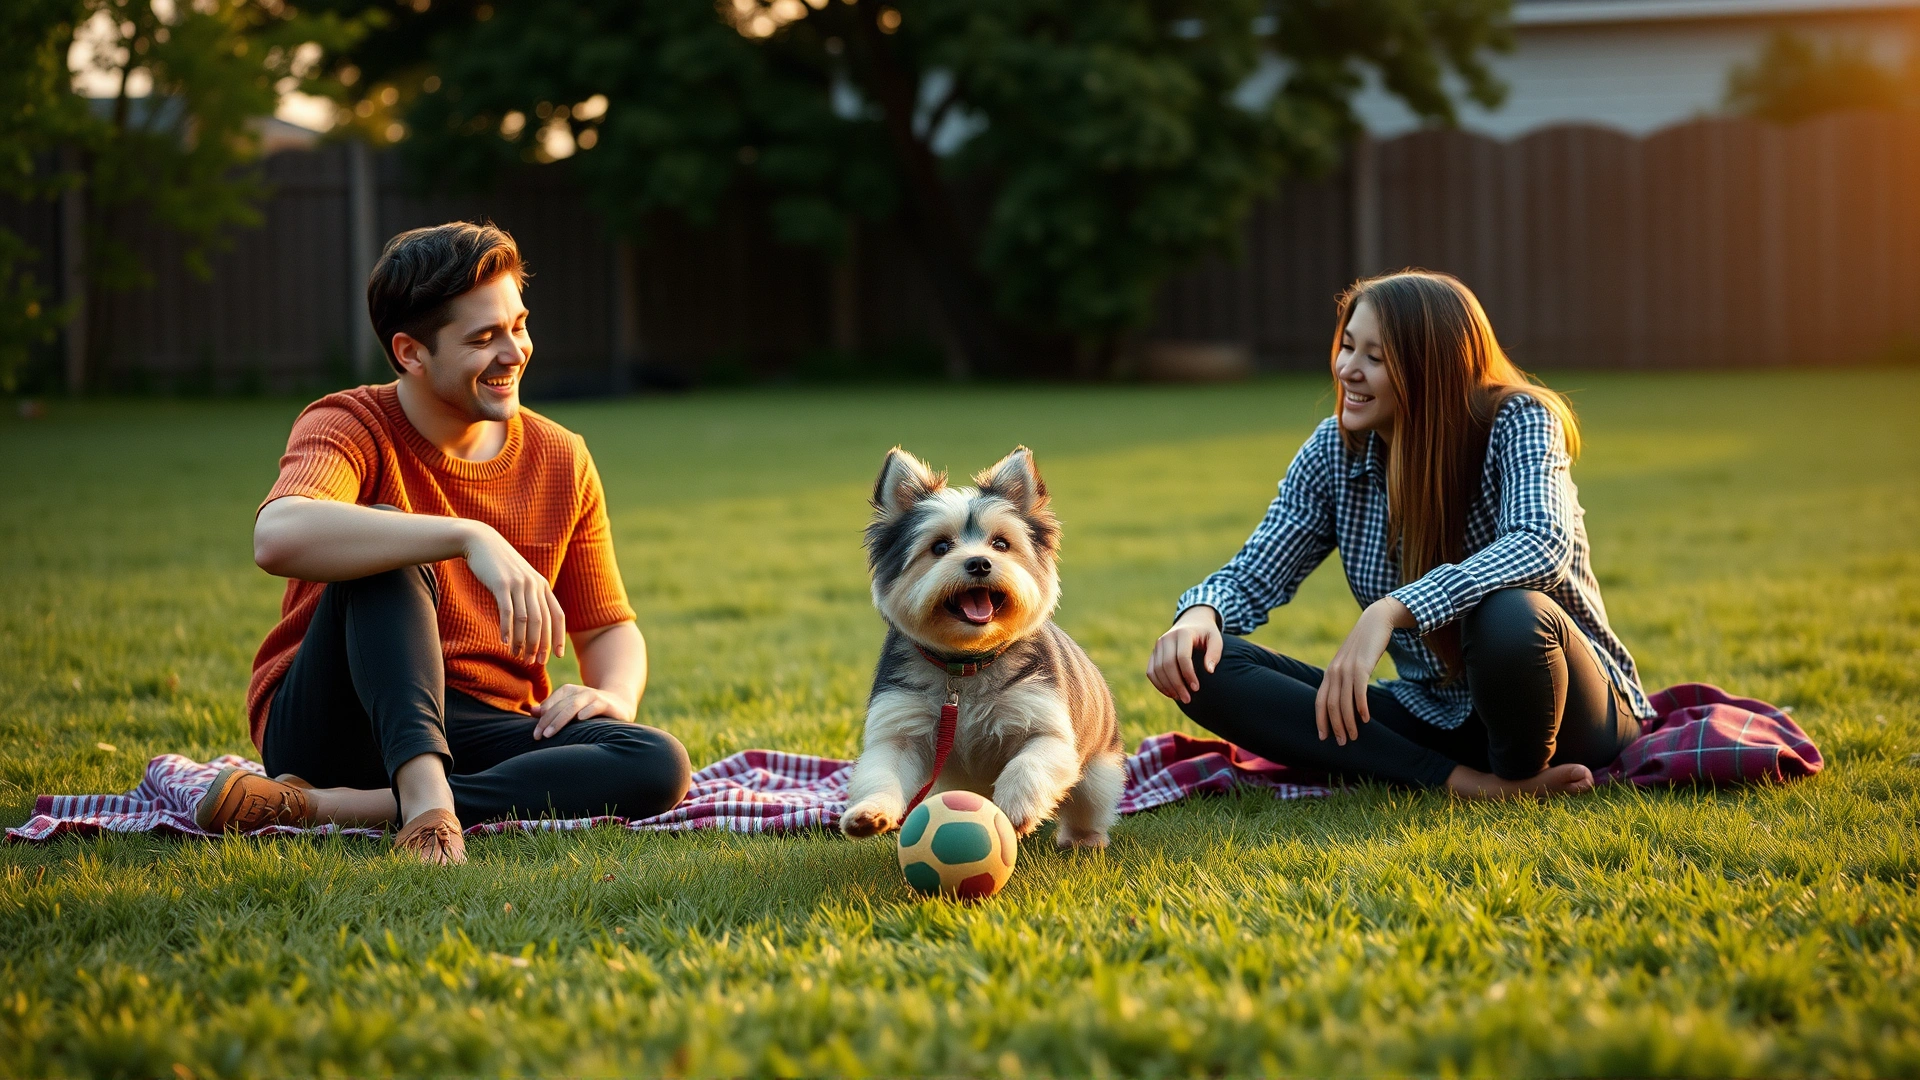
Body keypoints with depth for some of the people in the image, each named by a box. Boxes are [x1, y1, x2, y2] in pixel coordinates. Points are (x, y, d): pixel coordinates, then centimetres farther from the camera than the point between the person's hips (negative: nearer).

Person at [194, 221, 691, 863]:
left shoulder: (560, 461, 6)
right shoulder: (351, 427, -9)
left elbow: (609, 629, 14)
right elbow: (279, 538, -34)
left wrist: (613, 696, -11)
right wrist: (469, 538, -40)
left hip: (481, 736, 4)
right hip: (331, 726, -4)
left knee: (659, 766, -25)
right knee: (383, 543, -28)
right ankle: (424, 797, -45)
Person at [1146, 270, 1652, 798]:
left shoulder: (1515, 422, -15)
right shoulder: (1335, 450, -1)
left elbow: (1545, 545, -34)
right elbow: (1252, 577, 2)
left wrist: (1391, 613, -44)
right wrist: (1199, 614, -23)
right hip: (1429, 716, 5)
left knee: (1507, 614, -40)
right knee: (1202, 666, -14)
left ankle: (1522, 777, -8)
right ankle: (1460, 780, -20)